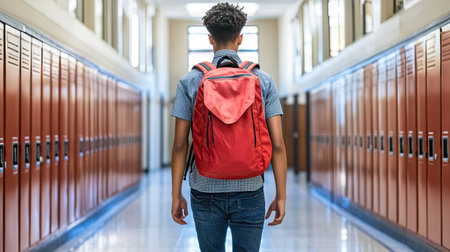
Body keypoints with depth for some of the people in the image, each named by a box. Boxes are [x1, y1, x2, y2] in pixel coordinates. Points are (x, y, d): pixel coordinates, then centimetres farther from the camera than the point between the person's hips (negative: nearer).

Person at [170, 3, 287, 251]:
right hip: (249, 192, 0)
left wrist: (176, 195, 4)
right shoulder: (263, 81, -2)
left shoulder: (190, 82, -2)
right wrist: (281, 196, 1)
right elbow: (277, 144, -6)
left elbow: (180, 144, -4)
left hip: (206, 192, 0)